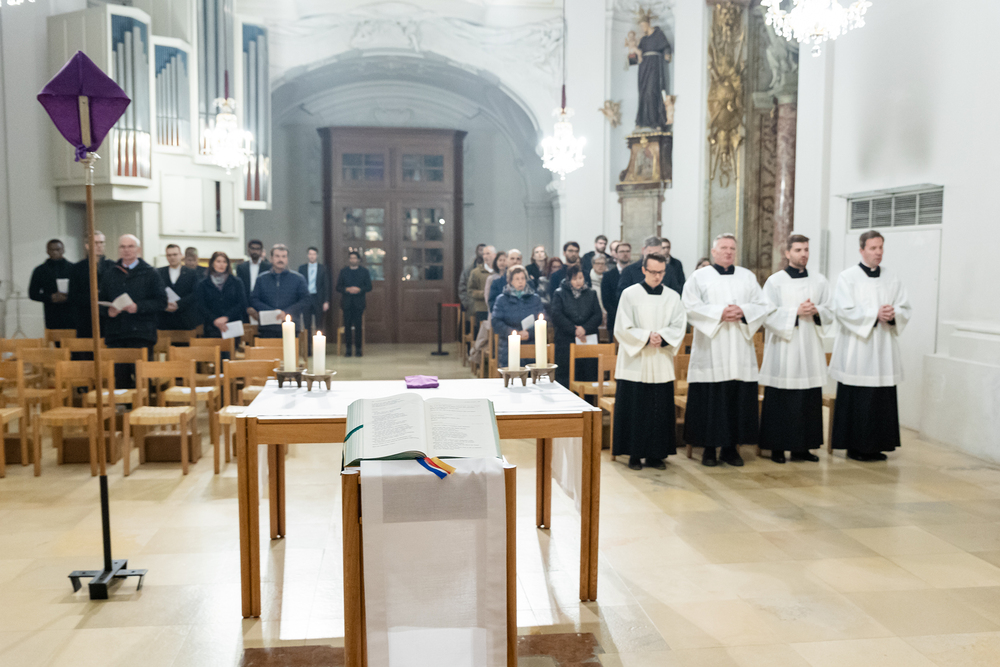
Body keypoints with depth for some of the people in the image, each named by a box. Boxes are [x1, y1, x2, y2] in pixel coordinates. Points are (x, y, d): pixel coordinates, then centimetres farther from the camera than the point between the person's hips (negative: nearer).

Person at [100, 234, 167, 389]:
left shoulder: (150, 274, 5)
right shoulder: (109, 274, 17)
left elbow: (161, 302, -2)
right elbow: (102, 301, 20)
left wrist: (138, 307, -16)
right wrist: (108, 310, -2)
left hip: (141, 335, -3)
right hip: (116, 335, 4)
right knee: (120, 378, 3)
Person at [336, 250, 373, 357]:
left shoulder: (364, 271, 8)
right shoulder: (343, 271, 10)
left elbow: (369, 287, 5)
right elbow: (338, 287, 6)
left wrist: (359, 289, -13)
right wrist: (347, 289, -13)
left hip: (359, 302, -1)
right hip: (346, 303, 1)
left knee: (358, 326, -3)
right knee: (347, 326, 0)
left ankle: (358, 348, 2)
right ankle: (348, 349, 4)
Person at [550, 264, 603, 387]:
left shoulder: (591, 294, 14)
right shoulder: (560, 293, 6)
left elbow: (597, 316, 5)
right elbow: (556, 315, -6)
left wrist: (585, 329, -11)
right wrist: (574, 330, -10)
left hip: (587, 340, 2)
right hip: (566, 342, -2)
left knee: (589, 375, -2)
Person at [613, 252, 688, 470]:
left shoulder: (673, 297, 8)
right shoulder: (629, 294, -1)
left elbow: (679, 327, 3)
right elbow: (622, 329, -5)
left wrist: (662, 336, -14)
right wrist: (646, 337, -15)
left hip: (661, 364, 3)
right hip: (635, 363, -3)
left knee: (660, 410, 4)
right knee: (634, 409, -1)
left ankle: (656, 455, 13)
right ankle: (634, 454, 9)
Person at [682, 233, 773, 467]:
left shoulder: (748, 277, 15)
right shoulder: (700, 277, 6)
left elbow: (764, 306, 8)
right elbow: (691, 307, -6)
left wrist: (743, 311, -11)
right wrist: (719, 313, -16)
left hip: (740, 351, 3)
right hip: (710, 351, -3)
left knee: (739, 399, 1)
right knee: (710, 401, -3)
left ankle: (731, 447, 11)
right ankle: (709, 448, 7)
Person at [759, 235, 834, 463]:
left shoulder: (819, 281, 11)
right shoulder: (775, 281, -1)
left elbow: (830, 311, 11)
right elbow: (768, 314, -7)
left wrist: (816, 311, -9)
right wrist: (796, 312, -15)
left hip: (810, 350, 4)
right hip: (783, 350, -4)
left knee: (809, 399, 4)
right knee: (780, 399, -2)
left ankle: (802, 447, 13)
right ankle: (777, 447, 6)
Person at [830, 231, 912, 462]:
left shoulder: (892, 280, 13)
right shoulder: (848, 277, -1)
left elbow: (905, 309, 10)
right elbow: (844, 310, -10)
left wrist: (894, 314, -12)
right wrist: (875, 315, -16)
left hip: (883, 350, 4)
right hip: (856, 350, -4)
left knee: (882, 399, 4)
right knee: (855, 401, -3)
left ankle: (876, 446, 14)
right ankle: (855, 446, 7)